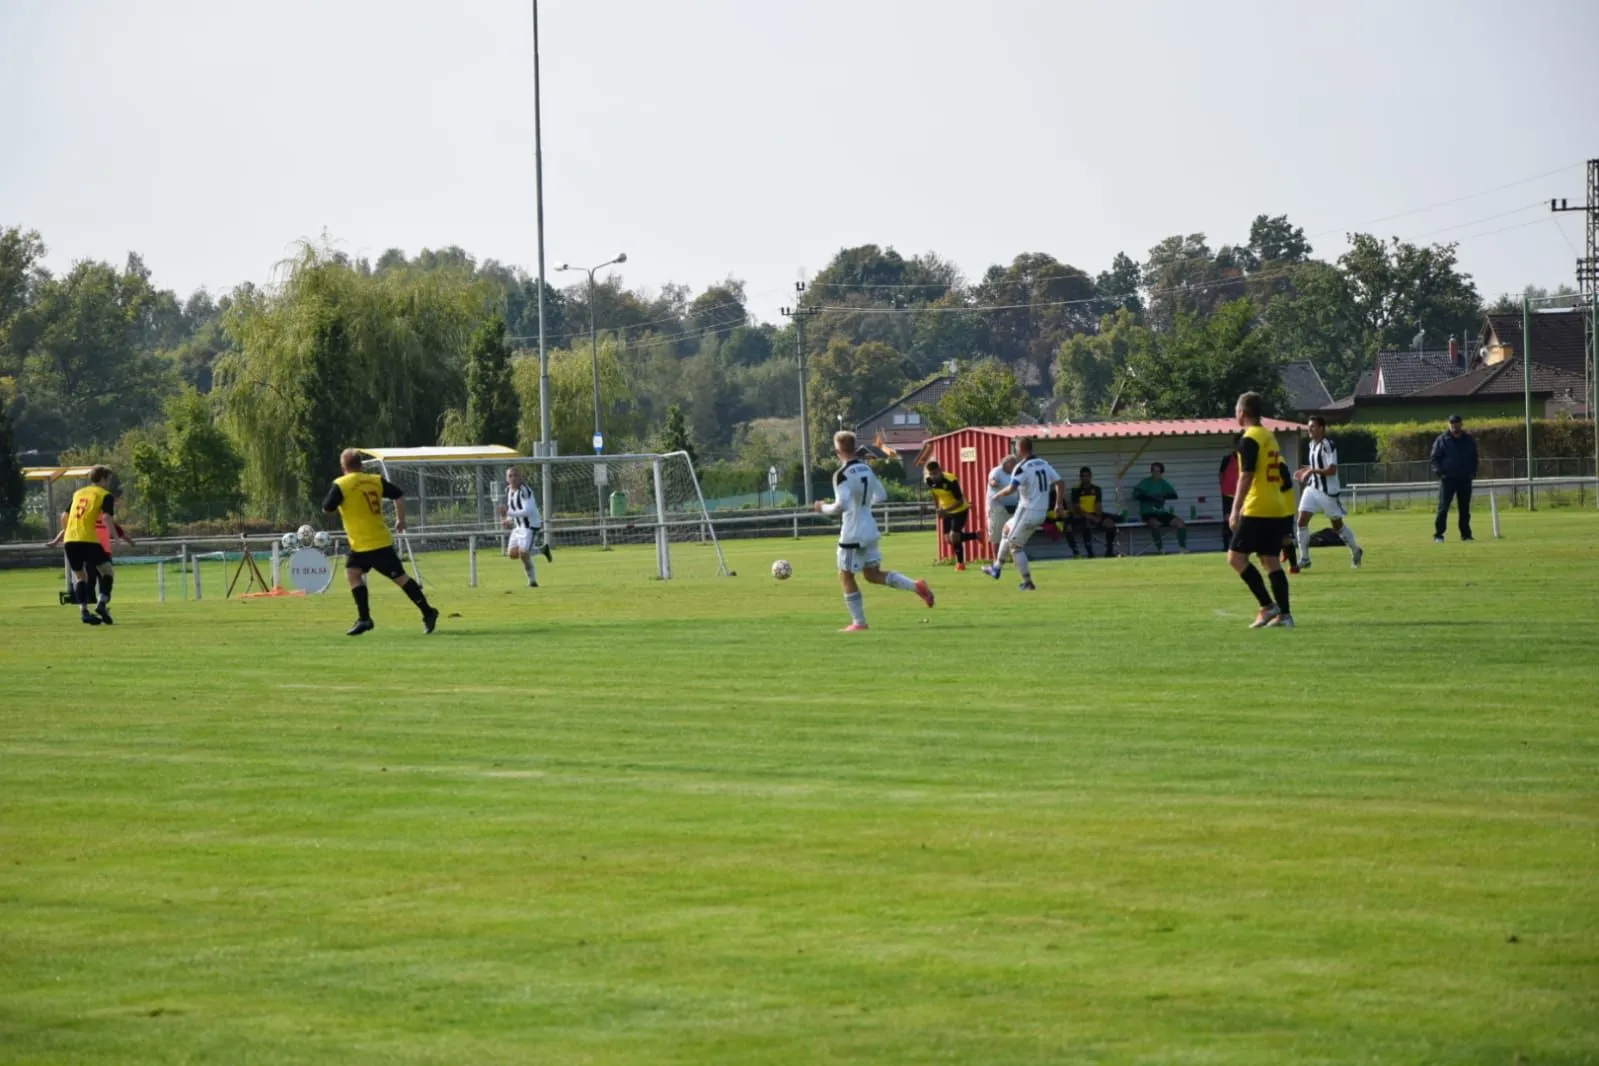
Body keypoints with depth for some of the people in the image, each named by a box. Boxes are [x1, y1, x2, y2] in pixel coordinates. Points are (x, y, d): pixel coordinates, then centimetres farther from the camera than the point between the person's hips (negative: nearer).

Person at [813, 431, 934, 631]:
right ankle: (916, 586, 3)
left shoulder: (842, 475, -18)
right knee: (873, 574, 17)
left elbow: (841, 505, -26)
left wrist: (823, 508, -8)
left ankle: (858, 622, 7)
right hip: (870, 530, 8)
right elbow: (881, 496, 16)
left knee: (846, 576, 6)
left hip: (852, 534, -8)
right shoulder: (866, 469, 7)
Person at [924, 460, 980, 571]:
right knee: (949, 539, 3)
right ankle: (976, 536, 23)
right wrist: (938, 509, 16)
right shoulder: (930, 481, -11)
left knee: (954, 536, -19)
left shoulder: (951, 481, -30)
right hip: (946, 511, 7)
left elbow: (960, 501, -28)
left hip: (960, 510, -7)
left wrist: (945, 510, -37)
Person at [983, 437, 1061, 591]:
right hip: (1042, 513, 8)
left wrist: (997, 496, -8)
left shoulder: (1022, 467, -16)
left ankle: (1028, 582, 0)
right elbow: (1058, 482, 7)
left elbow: (1011, 489, -26)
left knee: (1015, 546, 4)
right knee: (1008, 528, 27)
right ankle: (997, 568, 30)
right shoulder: (1044, 464, 8)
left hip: (1027, 511, -8)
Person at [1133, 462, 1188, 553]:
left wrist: (1163, 496, -17)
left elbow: (1174, 495, 3)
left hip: (1162, 513, 4)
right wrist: (1152, 498, -23)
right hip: (1148, 514, -4)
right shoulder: (1146, 483, 0)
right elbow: (1137, 495, -13)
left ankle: (1183, 548, -14)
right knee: (1155, 523, -38)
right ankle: (1160, 549, -32)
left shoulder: (1164, 483, 12)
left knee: (1181, 523, -16)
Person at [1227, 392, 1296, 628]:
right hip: (1278, 509, 9)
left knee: (1236, 556, -5)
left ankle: (1267, 606, -11)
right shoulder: (1270, 437, 17)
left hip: (1258, 510, -9)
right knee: (1271, 560, 9)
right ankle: (1284, 614, 3)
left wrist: (1235, 511, -18)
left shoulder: (1249, 440, -11)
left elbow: (1246, 477, -18)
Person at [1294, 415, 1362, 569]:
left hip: (1328, 491, -7)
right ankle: (1304, 559, -2)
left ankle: (1356, 551, 31)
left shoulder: (1328, 445, -18)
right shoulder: (1313, 444, 9)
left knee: (1337, 525, 8)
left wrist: (1312, 470, -26)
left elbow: (1332, 470, -23)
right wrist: (1307, 469, 9)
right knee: (1302, 521, -8)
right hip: (1312, 488, 7)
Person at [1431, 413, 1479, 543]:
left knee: (1465, 508, 9)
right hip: (1447, 479, -4)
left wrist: (1473, 472, 4)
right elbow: (1435, 458, 0)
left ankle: (1465, 534, 17)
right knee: (1443, 507, -9)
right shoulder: (1442, 440, 0)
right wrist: (1438, 472, -13)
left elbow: (1474, 458, 18)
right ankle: (1438, 535, -9)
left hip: (1465, 479, 4)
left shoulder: (1469, 440, 10)